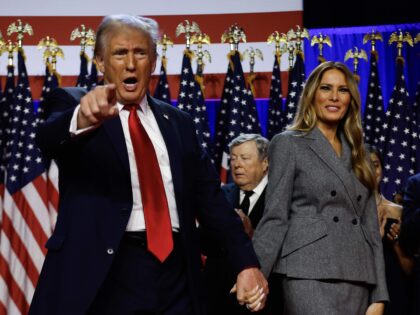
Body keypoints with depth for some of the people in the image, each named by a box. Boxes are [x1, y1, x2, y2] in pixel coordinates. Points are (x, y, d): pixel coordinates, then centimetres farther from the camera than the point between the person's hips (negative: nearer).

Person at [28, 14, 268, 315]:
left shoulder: (178, 122, 14)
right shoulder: (72, 104, 4)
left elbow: (209, 196, 11)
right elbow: (49, 138, -18)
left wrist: (247, 262, 1)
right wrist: (84, 118, -40)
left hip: (175, 271, 3)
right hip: (103, 272, -3)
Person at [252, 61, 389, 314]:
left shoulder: (358, 154, 19)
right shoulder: (288, 144, 5)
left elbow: (371, 227, 15)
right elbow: (275, 217, -1)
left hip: (358, 279, 6)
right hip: (311, 276, -5)